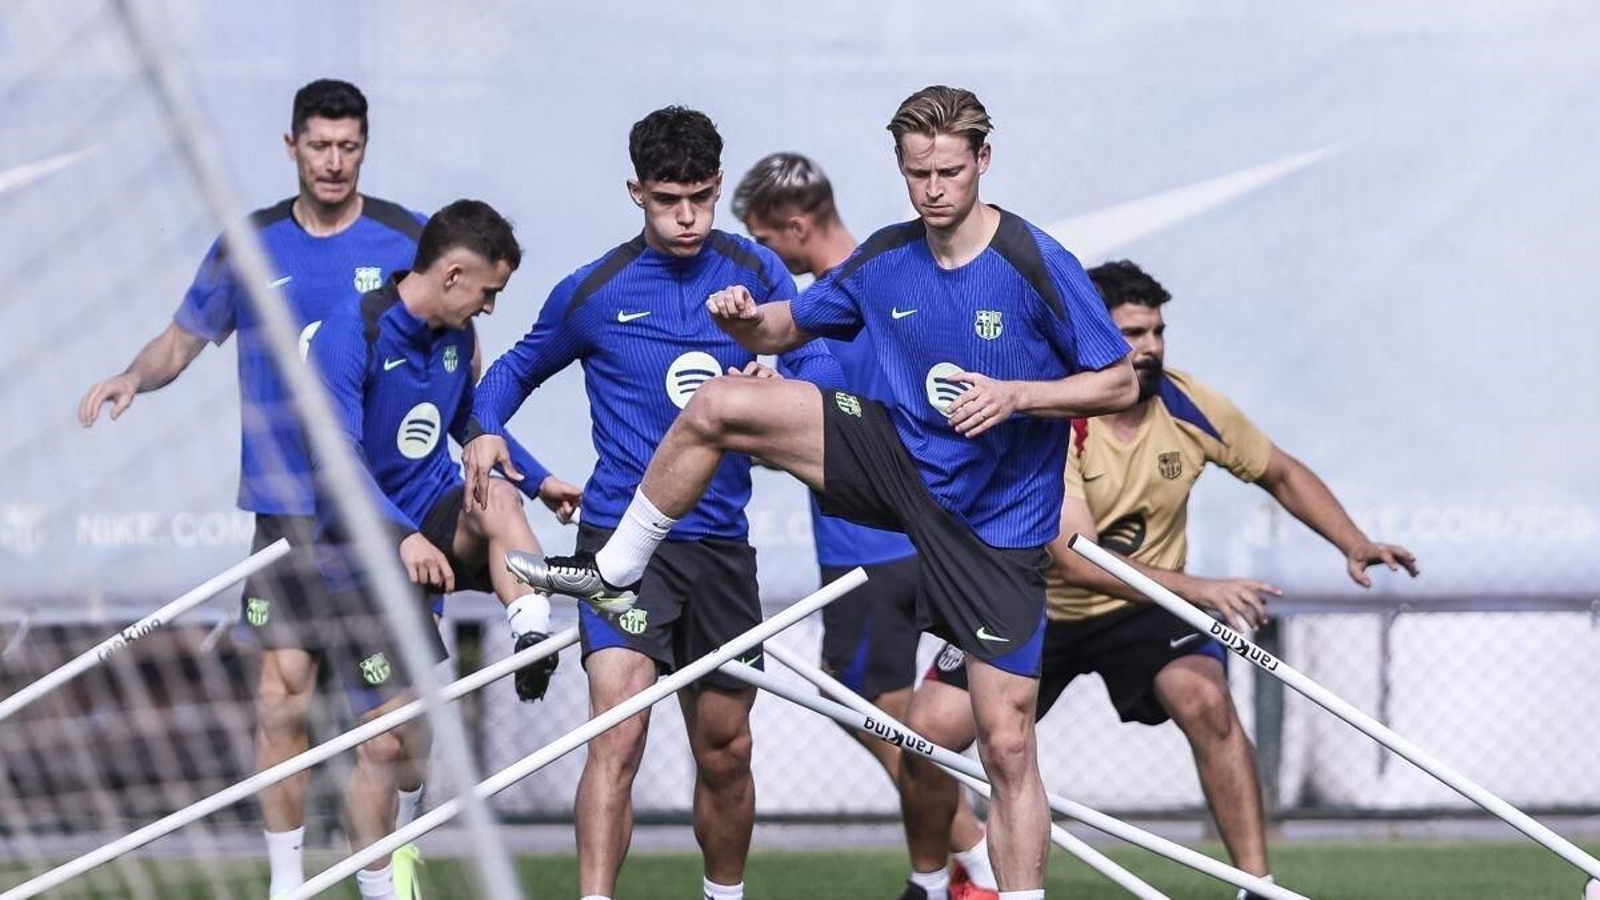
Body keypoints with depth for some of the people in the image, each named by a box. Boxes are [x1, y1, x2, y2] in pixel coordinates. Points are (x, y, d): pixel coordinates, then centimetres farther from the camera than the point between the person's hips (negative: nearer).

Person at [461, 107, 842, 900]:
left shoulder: (755, 272, 4)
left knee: (725, 752, 13)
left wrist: (775, 390, -24)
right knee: (618, 731, -22)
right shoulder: (595, 292, 0)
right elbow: (520, 367, 15)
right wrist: (485, 430, -5)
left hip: (720, 543, 3)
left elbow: (822, 367, -2)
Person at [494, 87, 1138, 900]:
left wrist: (1015, 394, -26)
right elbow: (790, 326, 14)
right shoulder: (885, 261, -1)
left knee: (1006, 745, -8)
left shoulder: (1036, 266, -16)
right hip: (904, 461, 5)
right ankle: (615, 568, 10)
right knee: (715, 408, -8)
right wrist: (747, 320, -10)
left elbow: (1120, 383, -11)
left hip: (996, 522, -5)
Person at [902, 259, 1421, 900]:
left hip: (1142, 610, 1)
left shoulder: (1189, 407, -12)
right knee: (930, 732, -14)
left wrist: (1354, 544, -8)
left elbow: (1281, 474, 7)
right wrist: (1199, 589, -46)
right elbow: (1076, 561, -36)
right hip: (1038, 608, -1)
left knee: (1205, 699, -29)